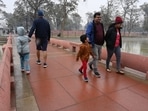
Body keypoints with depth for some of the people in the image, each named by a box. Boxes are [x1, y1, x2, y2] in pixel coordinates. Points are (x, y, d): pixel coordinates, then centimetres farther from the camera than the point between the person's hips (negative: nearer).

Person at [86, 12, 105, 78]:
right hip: (94, 44, -7)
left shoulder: (101, 25, 12)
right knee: (95, 57, -2)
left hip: (100, 44, 7)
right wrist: (90, 43, -17)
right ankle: (95, 71, 14)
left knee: (98, 57, 16)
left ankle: (90, 63, 43)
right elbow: (87, 34, -13)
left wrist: (102, 42, 13)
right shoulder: (91, 25, -10)